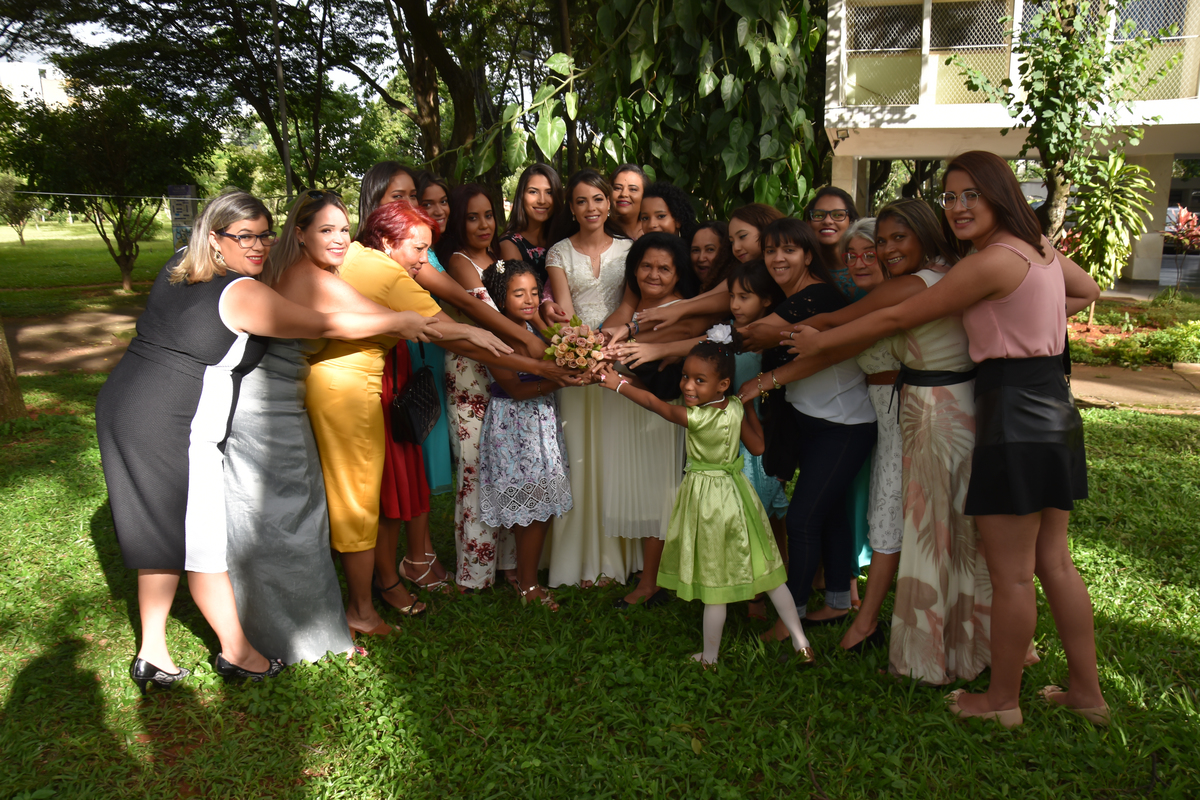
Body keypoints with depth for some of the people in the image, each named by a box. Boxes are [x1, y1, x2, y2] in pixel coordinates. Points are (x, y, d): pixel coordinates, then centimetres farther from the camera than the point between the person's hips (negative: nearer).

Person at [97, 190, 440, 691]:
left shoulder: (176, 271, 10)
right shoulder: (242, 294, -14)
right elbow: (326, 327, -11)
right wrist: (399, 323, 0)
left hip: (122, 408, 9)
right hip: (170, 429, -9)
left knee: (161, 536, 16)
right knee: (202, 539, 4)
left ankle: (152, 654, 26)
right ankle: (236, 653, 20)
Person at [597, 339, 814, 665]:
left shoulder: (698, 418, -25)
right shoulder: (736, 408, -7)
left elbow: (655, 404, -14)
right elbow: (757, 446, 6)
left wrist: (620, 384, -2)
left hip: (707, 498, -6)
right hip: (735, 491, 7)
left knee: (714, 586, 6)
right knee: (767, 571, 16)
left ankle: (710, 657, 23)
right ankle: (801, 644, 24)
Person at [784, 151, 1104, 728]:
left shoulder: (993, 260, -17)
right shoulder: (1039, 246, 10)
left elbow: (897, 318, -14)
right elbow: (1087, 292, 31)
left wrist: (819, 341, -4)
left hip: (1014, 415, -9)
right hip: (1054, 411, 9)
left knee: (1010, 575, 4)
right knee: (1054, 563, 18)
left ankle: (1001, 699, 19)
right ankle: (1086, 691, 29)